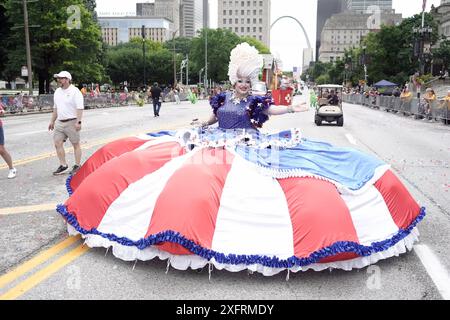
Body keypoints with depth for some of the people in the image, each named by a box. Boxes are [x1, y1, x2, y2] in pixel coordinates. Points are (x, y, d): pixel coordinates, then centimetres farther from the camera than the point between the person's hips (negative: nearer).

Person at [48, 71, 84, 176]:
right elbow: (55, 108, 21)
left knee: (76, 144, 3)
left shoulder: (75, 91, -11)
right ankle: (63, 165, 15)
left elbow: (80, 108, -16)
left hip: (71, 122, -8)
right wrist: (52, 121, 20)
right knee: (57, 144, 5)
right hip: (59, 123, 8)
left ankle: (77, 166, 12)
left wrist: (78, 122, -23)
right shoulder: (57, 91, 14)